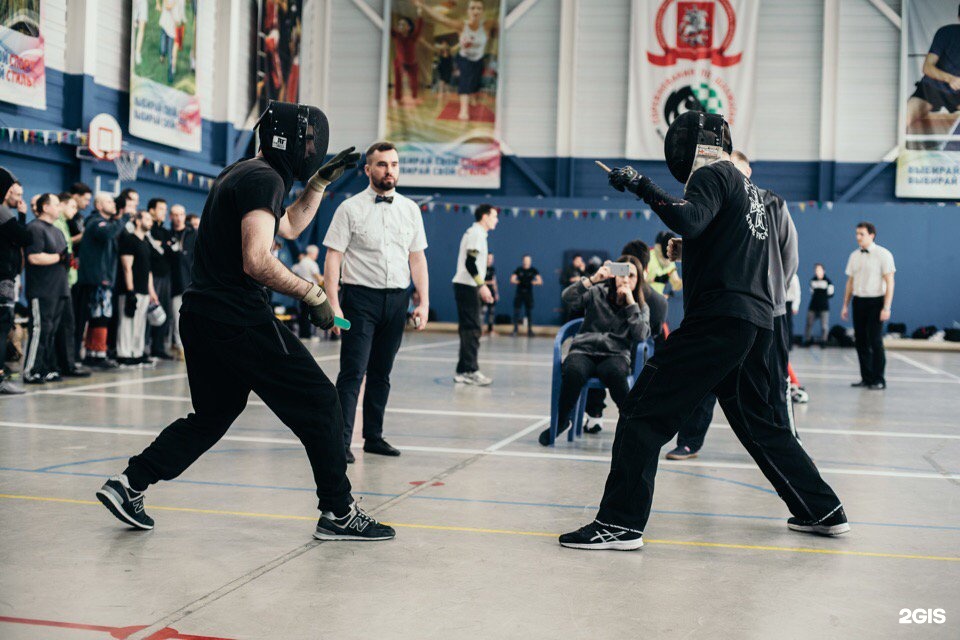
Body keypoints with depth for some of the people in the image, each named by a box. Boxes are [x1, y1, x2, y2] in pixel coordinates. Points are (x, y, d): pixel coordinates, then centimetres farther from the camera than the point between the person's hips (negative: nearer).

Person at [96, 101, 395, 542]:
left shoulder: (240, 174, 19)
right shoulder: (265, 178, -12)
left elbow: (290, 226, 32)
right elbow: (256, 261, -23)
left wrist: (321, 181, 27)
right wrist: (313, 294, -15)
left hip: (201, 315, 10)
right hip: (239, 318, -10)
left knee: (212, 415, 22)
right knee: (319, 404, -1)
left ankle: (128, 485, 18)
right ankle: (338, 513, 3)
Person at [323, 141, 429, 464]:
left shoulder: (410, 209, 10)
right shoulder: (350, 208, -2)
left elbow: (417, 257, 12)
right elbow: (333, 256, -5)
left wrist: (424, 302, 3)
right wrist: (333, 304, -13)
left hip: (397, 299, 4)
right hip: (361, 296, -4)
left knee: (381, 373, 11)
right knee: (353, 373, -8)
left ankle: (374, 437, 20)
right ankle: (341, 441, -6)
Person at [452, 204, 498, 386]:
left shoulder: (475, 233, 19)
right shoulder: (476, 234, -10)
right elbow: (470, 263, -20)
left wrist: (481, 286, 23)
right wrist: (482, 285, -22)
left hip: (465, 285, 10)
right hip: (467, 286, -10)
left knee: (469, 329, 10)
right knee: (472, 329, -10)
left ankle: (463, 371, 13)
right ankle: (470, 371, -10)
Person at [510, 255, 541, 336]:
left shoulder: (533, 270, 4)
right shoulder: (518, 270, 4)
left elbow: (540, 281, -1)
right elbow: (512, 280, 1)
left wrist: (535, 282, -18)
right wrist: (517, 281, -17)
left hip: (529, 294, 0)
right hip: (519, 293, 0)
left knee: (529, 312, 0)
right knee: (516, 311, -2)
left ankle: (530, 330, 6)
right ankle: (515, 329, 8)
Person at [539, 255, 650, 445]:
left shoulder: (641, 307, 12)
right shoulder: (597, 294, 9)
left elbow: (640, 336, -6)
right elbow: (568, 297, -7)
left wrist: (630, 303, -7)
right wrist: (593, 279, -17)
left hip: (615, 356, 0)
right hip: (583, 351, 0)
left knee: (613, 372, -38)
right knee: (573, 371, -35)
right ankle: (561, 421, -11)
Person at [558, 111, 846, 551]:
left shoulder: (712, 175, -3)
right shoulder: (745, 185, 24)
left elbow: (688, 222, -24)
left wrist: (642, 186, -17)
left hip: (719, 317, -9)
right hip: (756, 321, 9)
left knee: (643, 414, -9)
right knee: (758, 423, 22)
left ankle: (620, 523, -13)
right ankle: (823, 511, 27)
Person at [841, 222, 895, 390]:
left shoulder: (883, 255, -6)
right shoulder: (854, 256, 10)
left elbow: (889, 282, -9)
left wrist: (886, 308, -15)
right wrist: (845, 305, 13)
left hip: (875, 302, -5)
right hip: (858, 301, 5)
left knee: (875, 341, -5)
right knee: (860, 341, 6)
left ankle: (878, 380, 4)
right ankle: (866, 378, 15)